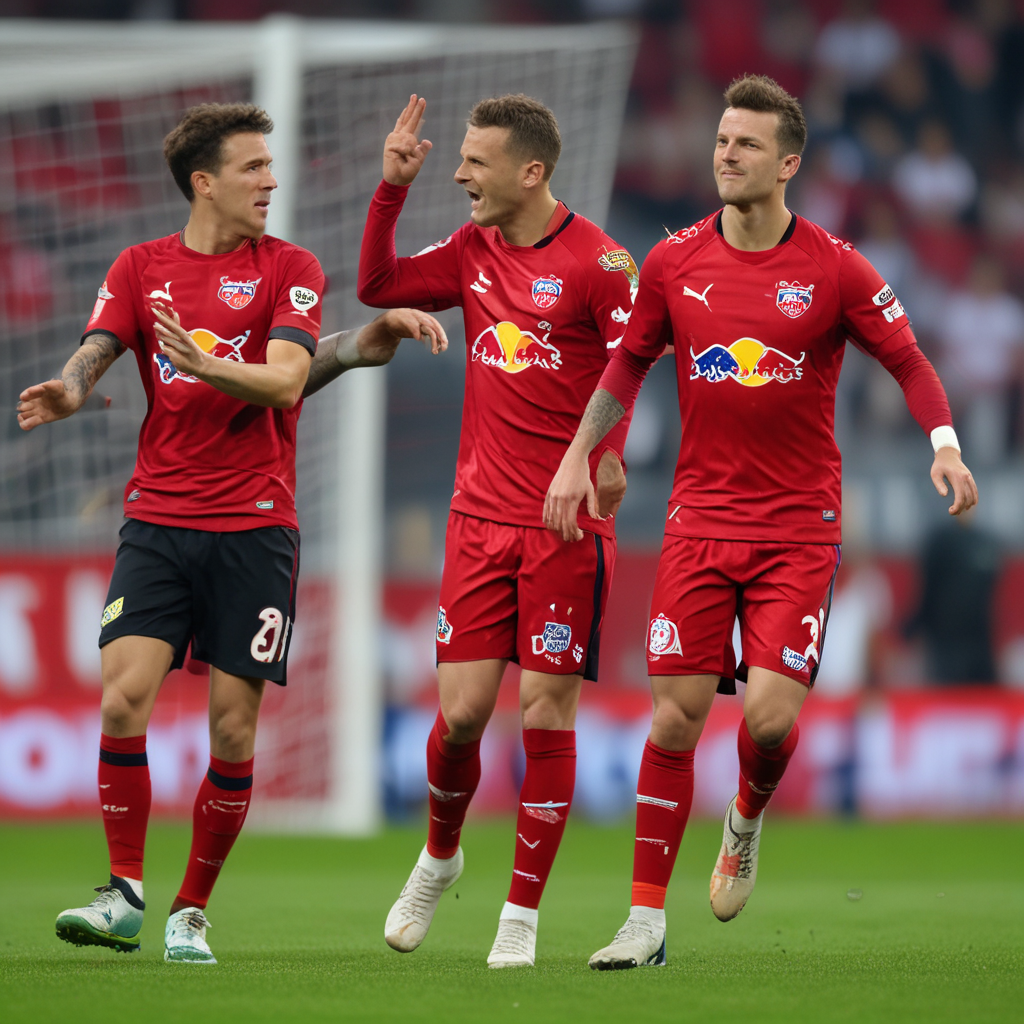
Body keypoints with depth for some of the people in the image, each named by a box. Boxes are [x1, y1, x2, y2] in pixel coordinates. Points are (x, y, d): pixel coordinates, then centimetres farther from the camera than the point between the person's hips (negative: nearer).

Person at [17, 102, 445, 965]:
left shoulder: (289, 268, 3)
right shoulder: (141, 267, 10)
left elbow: (285, 382, -10)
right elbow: (97, 351, -2)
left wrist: (202, 364, -27)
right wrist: (67, 391, -25)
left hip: (254, 526, -1)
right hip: (159, 521, 1)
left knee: (233, 729, -2)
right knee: (124, 699, -14)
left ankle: (193, 912, 9)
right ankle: (124, 894, -4)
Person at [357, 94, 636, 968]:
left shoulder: (597, 261, -9)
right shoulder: (472, 252, 9)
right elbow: (377, 286, 17)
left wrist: (607, 456, -30)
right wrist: (392, 187, 5)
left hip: (566, 523, -4)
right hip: (481, 515, 4)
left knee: (547, 713, -2)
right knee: (461, 709, 0)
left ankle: (523, 914, 6)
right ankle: (440, 856, 28)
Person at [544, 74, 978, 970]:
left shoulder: (834, 269, -5)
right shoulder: (674, 263, 2)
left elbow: (908, 360, 1)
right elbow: (630, 361, 16)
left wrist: (945, 444, -15)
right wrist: (578, 455, 9)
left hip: (799, 526, -2)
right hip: (701, 517, 2)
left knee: (770, 712, -13)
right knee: (676, 716, -3)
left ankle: (747, 822, 23)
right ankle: (647, 921, 3)